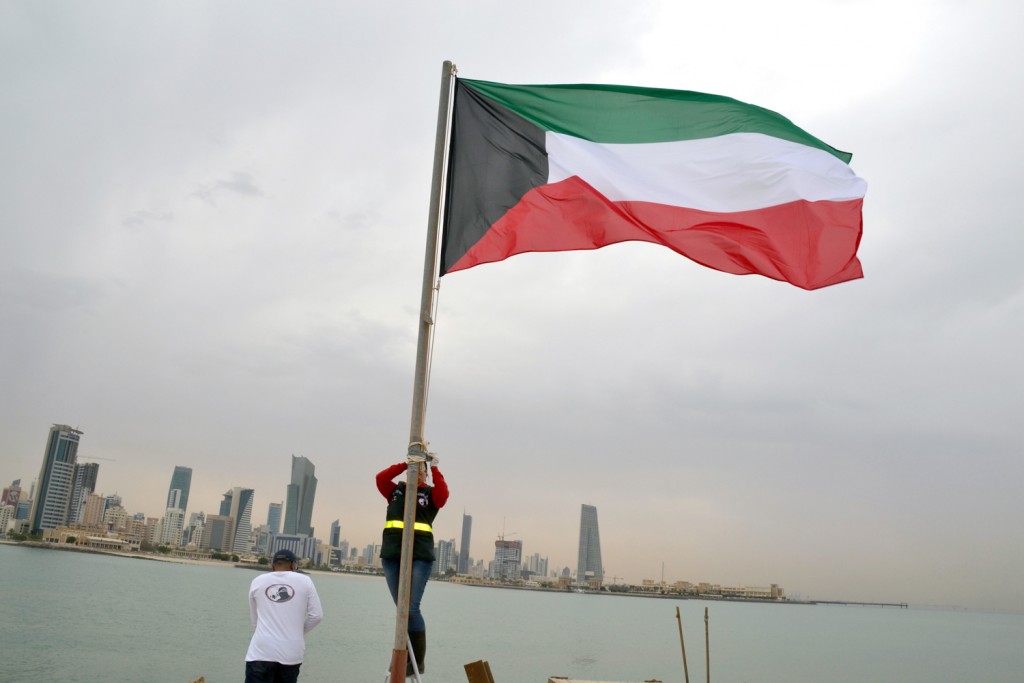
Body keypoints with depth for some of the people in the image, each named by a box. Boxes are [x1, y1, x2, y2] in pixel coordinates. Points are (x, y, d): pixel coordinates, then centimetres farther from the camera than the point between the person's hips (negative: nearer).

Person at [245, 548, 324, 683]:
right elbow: (317, 615, 2)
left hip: (262, 651, -1)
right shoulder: (304, 581, 5)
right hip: (292, 653, 1)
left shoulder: (257, 581, 9)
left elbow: (255, 620, 15)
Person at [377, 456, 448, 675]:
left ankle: (419, 660, 2)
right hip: (391, 555, 4)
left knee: (411, 609, -9)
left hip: (420, 556, -4)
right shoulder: (396, 490, 16)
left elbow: (443, 494, -14)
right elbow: (380, 478, 0)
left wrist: (435, 468, -8)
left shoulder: (431, 494, 7)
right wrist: (404, 464, -1)